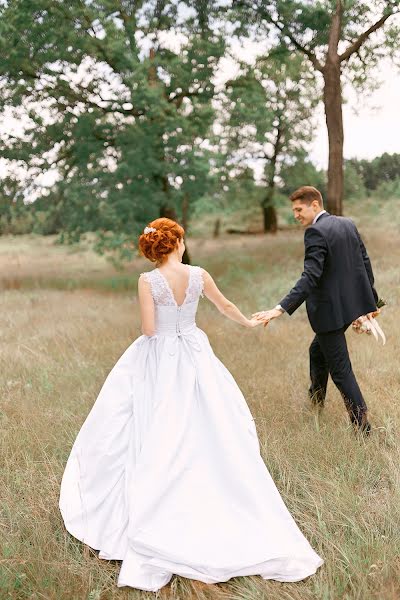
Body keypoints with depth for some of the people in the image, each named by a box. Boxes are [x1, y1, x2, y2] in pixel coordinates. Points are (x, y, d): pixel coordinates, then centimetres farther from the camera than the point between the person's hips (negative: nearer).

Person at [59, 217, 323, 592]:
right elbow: (225, 306, 11)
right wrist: (248, 323, 30)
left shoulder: (148, 281, -13)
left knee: (158, 438, 6)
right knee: (205, 432, 13)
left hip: (158, 363, -2)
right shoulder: (199, 275, -5)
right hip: (194, 358, 2)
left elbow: (148, 329, -14)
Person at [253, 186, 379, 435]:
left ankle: (362, 425, 9)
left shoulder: (316, 232, -18)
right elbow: (365, 263, 11)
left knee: (340, 368, 2)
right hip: (352, 302, 9)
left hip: (331, 309, -9)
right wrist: (370, 299, 21)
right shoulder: (348, 224, 7)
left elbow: (311, 277, -28)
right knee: (318, 351, 26)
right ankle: (316, 401, 44)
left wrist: (281, 309, -33)